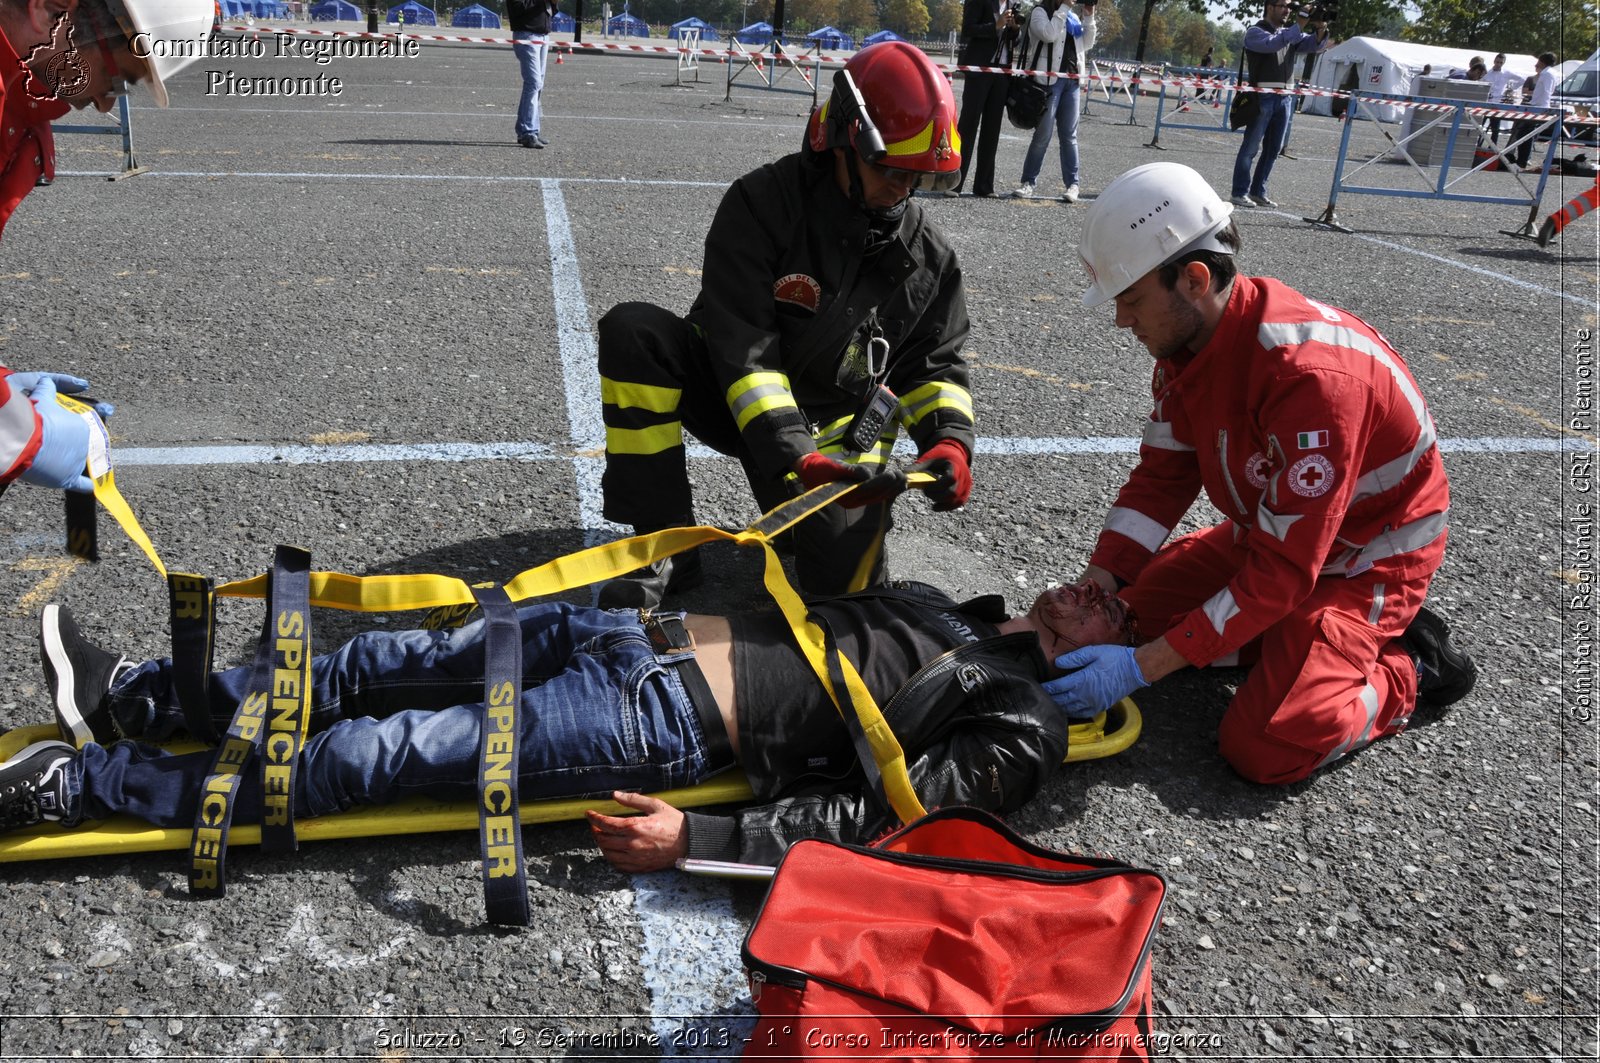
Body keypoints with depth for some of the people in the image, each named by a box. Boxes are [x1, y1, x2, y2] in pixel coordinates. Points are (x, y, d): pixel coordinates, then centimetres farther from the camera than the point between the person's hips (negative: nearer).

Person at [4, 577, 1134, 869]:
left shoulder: (1021, 728, -3)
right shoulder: (944, 603, 21)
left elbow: (878, 815, -15)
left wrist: (701, 837, -21)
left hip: (666, 727, -7)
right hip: (650, 637, 7)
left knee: (368, 756, -11)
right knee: (384, 666, 3)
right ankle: (144, 697, 17)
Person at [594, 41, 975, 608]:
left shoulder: (927, 254, -3)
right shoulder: (762, 204, -17)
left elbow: (935, 364, 2)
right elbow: (741, 345, -25)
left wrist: (950, 441, -20)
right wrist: (795, 455, -37)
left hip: (835, 425, 2)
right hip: (735, 395, -1)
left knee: (843, 570, -23)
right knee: (632, 330, -29)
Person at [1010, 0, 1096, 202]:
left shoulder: (1072, 17, 19)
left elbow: (1087, 43, 16)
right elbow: (1049, 34, -17)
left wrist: (1089, 16, 7)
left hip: (1072, 80, 5)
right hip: (1049, 80, -5)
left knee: (1069, 135, 4)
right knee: (1043, 135, -6)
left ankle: (1072, 184, 5)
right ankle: (1029, 182, 3)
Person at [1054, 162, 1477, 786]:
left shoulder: (1310, 372, -38)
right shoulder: (1186, 336, -11)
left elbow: (1282, 570, -35)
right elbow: (1161, 477, -3)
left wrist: (1139, 669, -36)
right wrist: (1096, 584, -17)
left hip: (1371, 552, -8)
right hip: (1270, 526, 8)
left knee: (1264, 749, -20)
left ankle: (1409, 671, 6)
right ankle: (1297, 635, 11)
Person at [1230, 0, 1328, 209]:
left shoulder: (1291, 33, 17)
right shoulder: (1255, 32, -2)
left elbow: (1313, 44, 7)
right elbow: (1272, 43, -22)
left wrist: (1320, 31, -13)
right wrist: (1298, 27, -25)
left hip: (1284, 98, 7)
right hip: (1262, 96, -7)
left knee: (1273, 149, 7)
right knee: (1251, 147, -6)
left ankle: (1258, 191, 14)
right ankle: (1240, 193, -4)